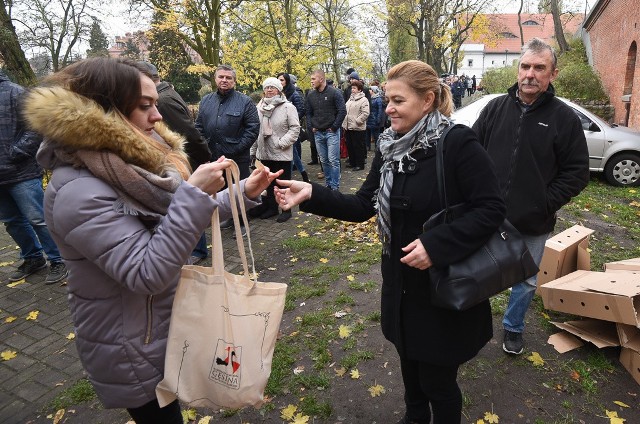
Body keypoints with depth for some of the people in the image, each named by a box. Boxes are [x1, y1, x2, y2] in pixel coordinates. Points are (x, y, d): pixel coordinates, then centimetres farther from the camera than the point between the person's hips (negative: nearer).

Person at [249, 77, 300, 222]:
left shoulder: (288, 107, -7)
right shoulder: (260, 107, 8)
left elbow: (295, 128, -11)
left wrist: (282, 142, -19)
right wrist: (253, 150, 11)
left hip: (282, 154, -5)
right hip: (264, 152, 5)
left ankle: (286, 209, 16)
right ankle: (272, 207, 28)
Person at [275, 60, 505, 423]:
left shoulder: (458, 144, -19)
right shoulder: (390, 147, 1)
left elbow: (492, 209, -19)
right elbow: (363, 206, 0)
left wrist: (436, 244, -29)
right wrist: (311, 195, -12)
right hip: (402, 283, 6)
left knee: (437, 378, 12)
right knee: (410, 365, 26)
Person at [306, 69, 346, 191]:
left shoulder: (334, 93, -6)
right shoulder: (311, 95, 9)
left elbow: (342, 111, -9)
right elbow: (308, 113, 16)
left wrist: (334, 127, -11)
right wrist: (311, 127, 4)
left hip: (331, 132, -5)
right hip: (318, 133, 5)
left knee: (333, 160, -5)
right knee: (324, 161, 10)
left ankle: (335, 187, 3)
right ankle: (328, 184, 21)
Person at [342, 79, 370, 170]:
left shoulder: (363, 100, -9)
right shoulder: (350, 99, 16)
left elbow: (365, 113, -18)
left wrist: (356, 121, -18)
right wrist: (344, 124, 11)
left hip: (358, 128, -8)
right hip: (348, 127, 8)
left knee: (358, 147, 0)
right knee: (350, 146, 14)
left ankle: (360, 164, 10)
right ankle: (352, 162, 28)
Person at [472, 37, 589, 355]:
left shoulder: (564, 118, -5)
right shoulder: (495, 108, 0)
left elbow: (577, 173, -4)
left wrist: (545, 204, -13)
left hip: (533, 224, -1)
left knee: (526, 281, 17)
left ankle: (513, 328, 41)